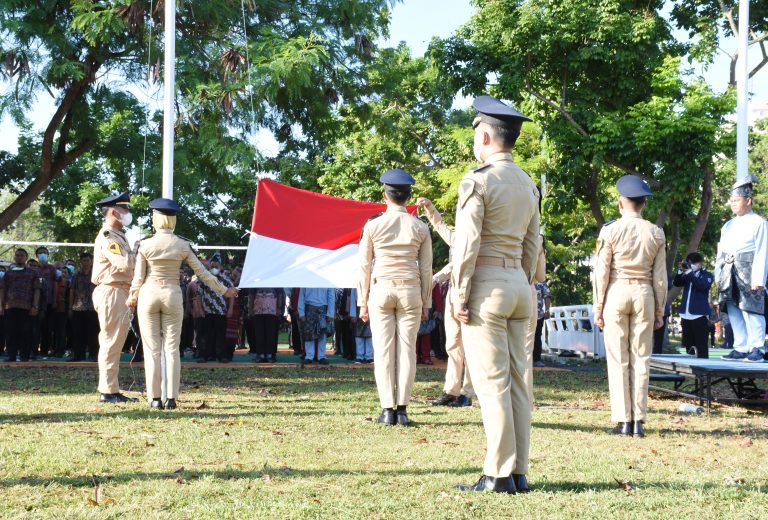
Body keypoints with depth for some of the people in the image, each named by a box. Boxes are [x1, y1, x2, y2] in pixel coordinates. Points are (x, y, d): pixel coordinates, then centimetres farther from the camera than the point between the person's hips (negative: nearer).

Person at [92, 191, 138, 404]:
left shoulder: (118, 236, 20)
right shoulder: (107, 237, -12)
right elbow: (125, 264, -22)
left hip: (121, 293, 10)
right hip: (111, 292, -10)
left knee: (115, 342, 12)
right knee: (111, 342, -8)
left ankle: (111, 390, 18)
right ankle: (108, 391, -5)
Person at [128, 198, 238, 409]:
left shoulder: (145, 245, -6)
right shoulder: (183, 246, -2)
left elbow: (138, 277, -3)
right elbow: (202, 272, 1)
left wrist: (132, 297, 15)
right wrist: (224, 291, 12)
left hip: (149, 294, -1)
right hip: (172, 295, 1)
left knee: (152, 348, 4)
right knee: (172, 348, 6)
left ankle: (155, 398, 2)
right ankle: (171, 398, 2)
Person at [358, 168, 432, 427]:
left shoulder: (373, 226, -2)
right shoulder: (420, 228, 1)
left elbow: (365, 266, 0)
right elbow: (426, 269, 3)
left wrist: (363, 302, 6)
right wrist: (426, 303, 10)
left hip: (381, 290, -1)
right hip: (410, 291, 1)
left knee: (383, 350, 1)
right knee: (407, 349, 2)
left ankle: (387, 410, -2)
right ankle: (402, 410, -1)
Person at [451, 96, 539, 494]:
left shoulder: (477, 181, -11)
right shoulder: (527, 185, 13)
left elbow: (466, 244, -15)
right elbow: (532, 245, 16)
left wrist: (459, 296, -12)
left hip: (486, 286, -8)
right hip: (519, 285, 8)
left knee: (491, 385, -6)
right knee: (516, 382, 8)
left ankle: (499, 475, -6)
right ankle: (519, 473, 10)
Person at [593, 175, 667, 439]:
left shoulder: (610, 231, -5)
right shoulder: (656, 233, 3)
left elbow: (602, 272, -5)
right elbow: (660, 276, 4)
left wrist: (598, 308, 1)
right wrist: (659, 311, 11)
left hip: (617, 293, -2)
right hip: (644, 294, 2)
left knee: (618, 360, 2)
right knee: (641, 359, 6)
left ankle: (623, 421, 1)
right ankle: (638, 420, 5)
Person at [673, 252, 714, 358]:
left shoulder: (707, 275, 5)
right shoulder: (687, 275, 18)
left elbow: (704, 285, -15)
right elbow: (676, 283, 6)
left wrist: (690, 274, -18)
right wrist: (680, 271, -8)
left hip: (699, 314, -5)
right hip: (686, 314, 5)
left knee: (701, 344, -10)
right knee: (688, 344, 8)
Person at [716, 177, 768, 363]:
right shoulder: (728, 226, 20)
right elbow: (721, 252, 19)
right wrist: (718, 276, 11)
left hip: (747, 273, -7)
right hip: (729, 274, 7)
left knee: (751, 311, -10)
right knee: (734, 313, 7)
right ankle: (740, 349, 13)